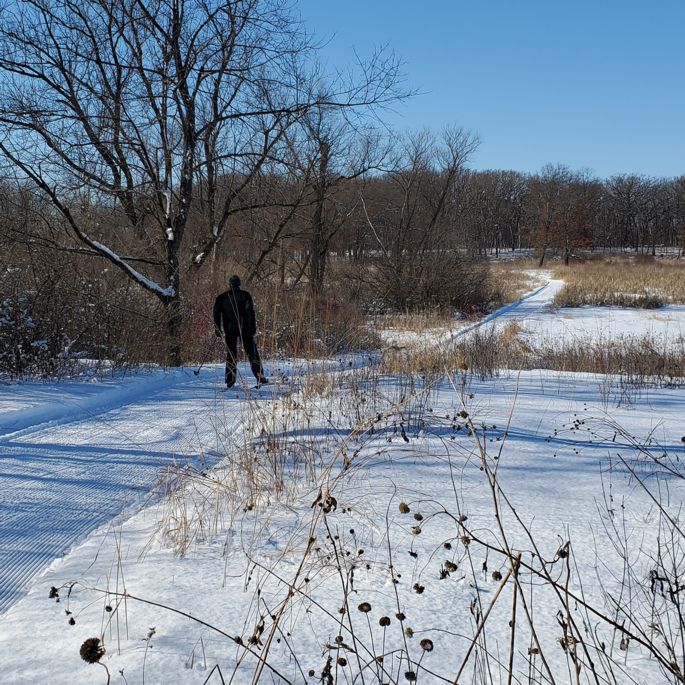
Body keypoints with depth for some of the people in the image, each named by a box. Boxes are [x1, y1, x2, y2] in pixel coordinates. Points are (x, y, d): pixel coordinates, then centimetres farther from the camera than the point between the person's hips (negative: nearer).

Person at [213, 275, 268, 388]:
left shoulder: (221, 298, 7)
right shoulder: (244, 295, -1)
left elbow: (217, 314, 3)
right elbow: (250, 312, -8)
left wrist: (217, 330, 6)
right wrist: (253, 327, -7)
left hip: (229, 329, 2)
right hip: (244, 329, -2)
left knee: (230, 355, 8)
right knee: (252, 353, 4)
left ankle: (230, 381, 3)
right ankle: (260, 377, 0)